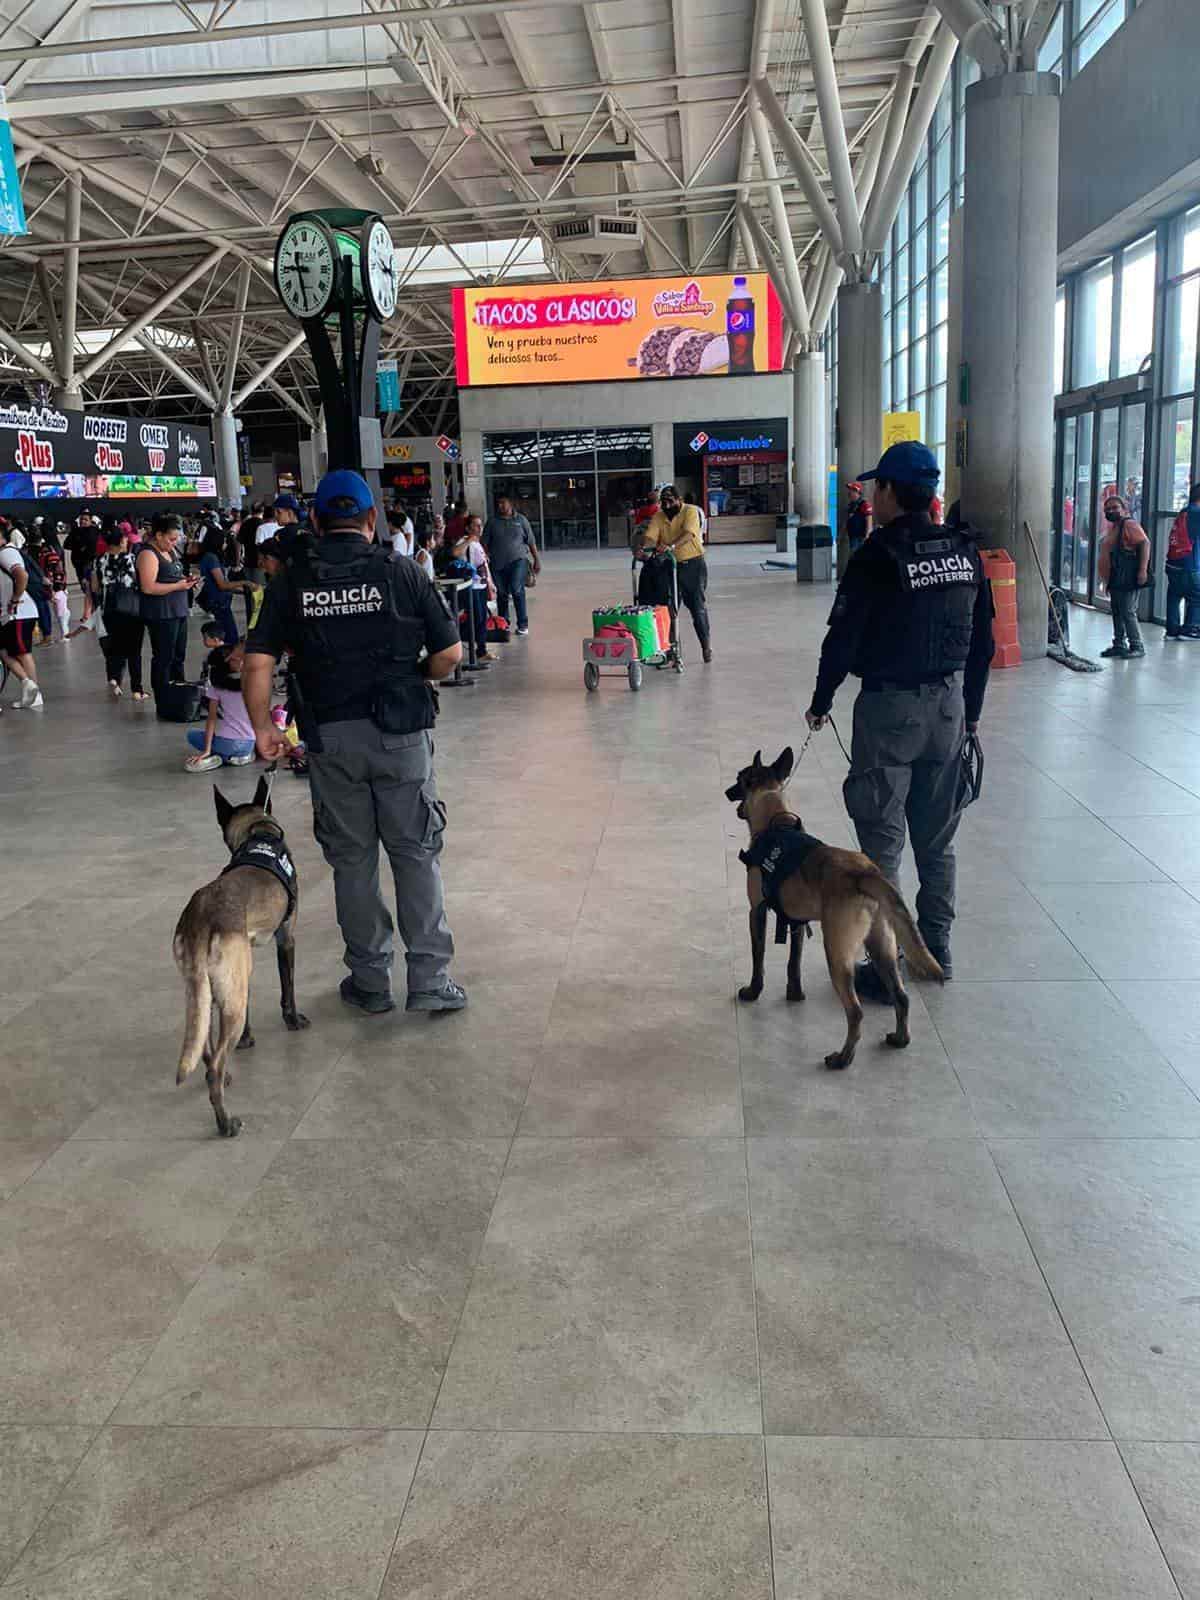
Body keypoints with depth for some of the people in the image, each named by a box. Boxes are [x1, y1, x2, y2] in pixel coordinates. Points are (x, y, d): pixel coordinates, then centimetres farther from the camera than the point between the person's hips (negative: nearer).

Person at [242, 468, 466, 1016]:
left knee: (352, 859, 13)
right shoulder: (401, 572, -3)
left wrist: (263, 728, 6)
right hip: (400, 734, -1)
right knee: (415, 852, 9)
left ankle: (370, 981, 22)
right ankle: (429, 978, 9)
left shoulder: (292, 580, 0)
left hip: (329, 737, 1)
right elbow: (449, 652, -4)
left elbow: (258, 663, -5)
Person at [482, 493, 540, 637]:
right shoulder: (492, 522, 8)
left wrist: (537, 560, 6)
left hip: (518, 560, -2)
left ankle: (523, 624, -9)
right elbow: (485, 543, 8)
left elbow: (531, 541, 8)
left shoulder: (521, 519, 7)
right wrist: (485, 558, -6)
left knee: (517, 590, -16)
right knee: (501, 594, 7)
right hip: (498, 563, 2)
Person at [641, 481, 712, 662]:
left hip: (693, 564, -4)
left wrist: (671, 545, -41)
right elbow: (649, 536, -9)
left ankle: (706, 644, 14)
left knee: (698, 607, 0)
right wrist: (644, 547, -33)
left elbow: (688, 534, -25)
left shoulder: (691, 511, -8)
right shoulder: (658, 517, 4)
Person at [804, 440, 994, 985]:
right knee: (937, 838, 17)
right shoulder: (965, 552, 5)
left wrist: (821, 703, 2)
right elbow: (982, 642, 10)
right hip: (948, 705, 6)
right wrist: (971, 709, 19)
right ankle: (937, 947, 28)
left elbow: (842, 640, -12)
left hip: (890, 707, -6)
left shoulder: (877, 556, -14)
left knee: (881, 842, 1)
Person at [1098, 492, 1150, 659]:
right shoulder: (1112, 528, 19)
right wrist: (1107, 579, 22)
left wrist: (1143, 569, -26)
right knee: (1117, 613, 13)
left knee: (1128, 612, -9)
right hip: (1115, 580, 10)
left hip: (1128, 580, -10)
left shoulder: (1129, 524, -10)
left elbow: (1145, 543, -19)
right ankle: (1119, 645, 20)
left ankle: (1137, 646, -3)